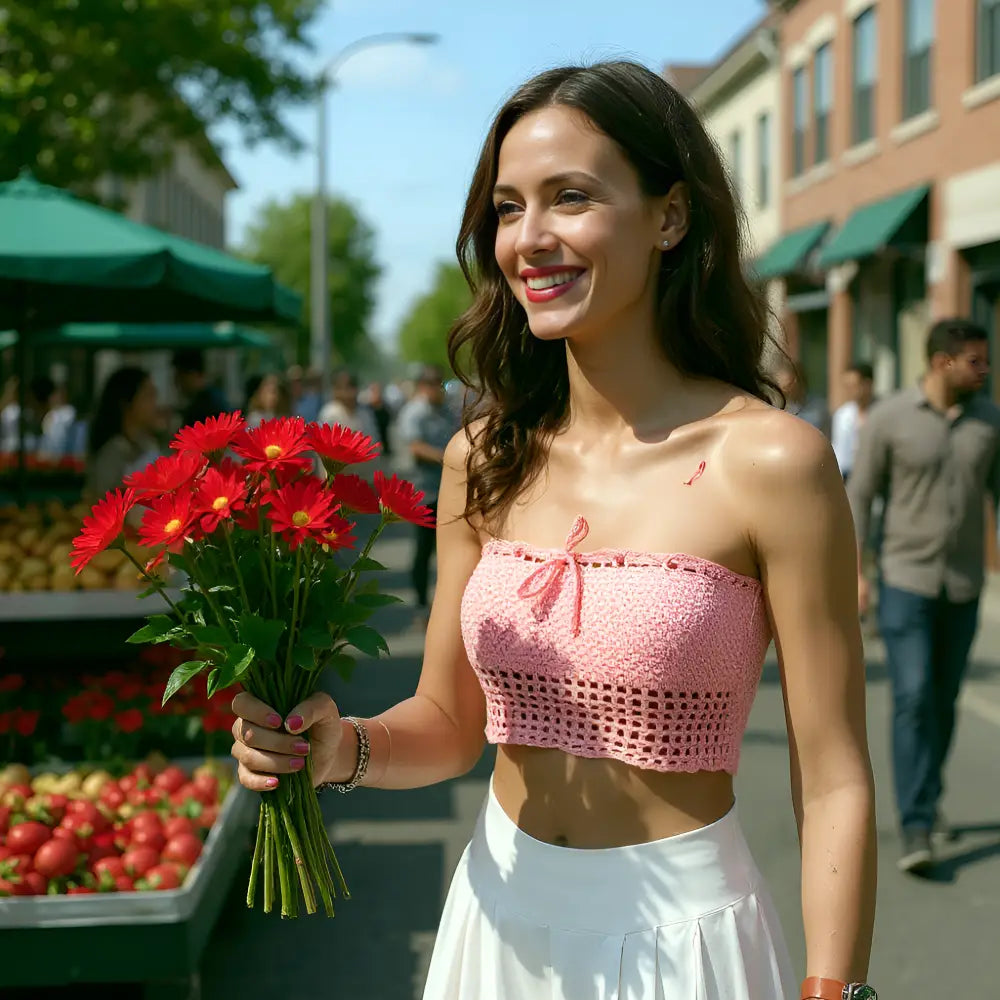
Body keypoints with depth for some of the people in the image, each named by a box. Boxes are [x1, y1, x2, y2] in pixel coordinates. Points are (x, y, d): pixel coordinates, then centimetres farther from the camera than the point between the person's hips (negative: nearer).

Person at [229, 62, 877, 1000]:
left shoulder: (768, 461, -15)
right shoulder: (484, 458, -1)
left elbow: (833, 785, -13)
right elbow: (449, 723, 6)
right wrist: (343, 750, -13)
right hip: (501, 916, 4)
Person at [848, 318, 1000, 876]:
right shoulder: (889, 418, -8)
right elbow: (860, 495, -3)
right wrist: (854, 571, -9)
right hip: (906, 582, -3)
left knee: (944, 700, 14)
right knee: (913, 700, -12)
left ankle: (928, 798, 35)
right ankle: (917, 831, -10)